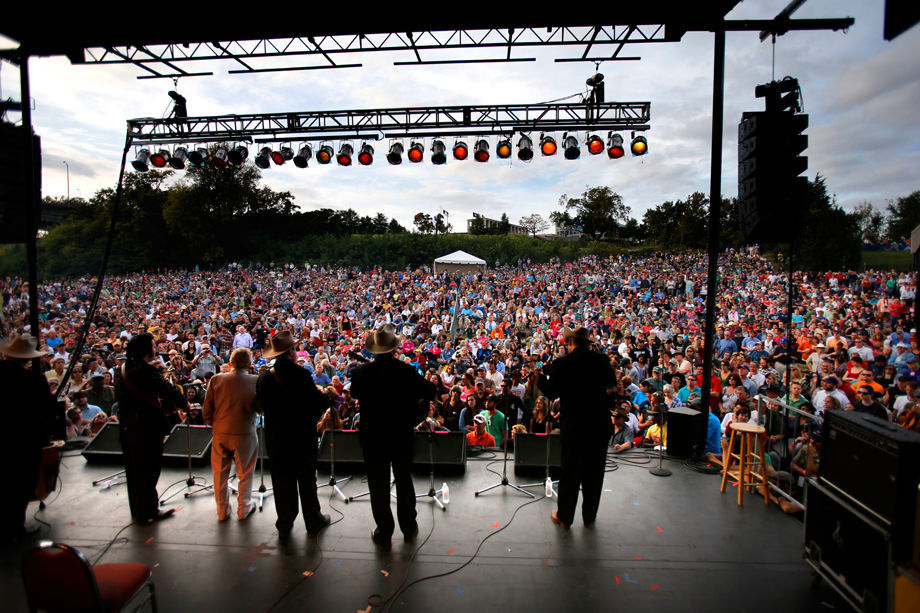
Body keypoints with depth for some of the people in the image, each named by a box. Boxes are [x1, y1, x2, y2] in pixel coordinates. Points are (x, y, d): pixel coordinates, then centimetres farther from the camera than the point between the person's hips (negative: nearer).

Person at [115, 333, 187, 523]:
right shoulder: (146, 370, -20)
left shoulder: (121, 370, 7)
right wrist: (182, 403, -10)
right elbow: (169, 390, -26)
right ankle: (148, 512, 14)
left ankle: (137, 510, 32)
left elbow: (119, 396, 15)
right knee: (148, 469, 4)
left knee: (133, 469, 18)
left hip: (127, 427, 8)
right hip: (148, 427, -8)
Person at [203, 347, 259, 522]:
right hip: (245, 434, -2)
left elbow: (207, 410, -1)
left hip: (220, 433, 2)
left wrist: (214, 425, 14)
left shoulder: (216, 379, -6)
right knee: (245, 473, 15)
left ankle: (222, 511, 30)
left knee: (220, 473, 18)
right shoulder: (255, 381, -13)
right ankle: (244, 509, 27)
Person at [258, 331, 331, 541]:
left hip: (276, 441, 4)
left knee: (282, 484, 15)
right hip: (302, 438, -3)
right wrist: (327, 396, 3)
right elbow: (317, 403, -17)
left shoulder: (264, 378, -5)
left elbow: (261, 405, 6)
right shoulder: (301, 374, -19)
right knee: (307, 481, 13)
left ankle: (284, 528, 28)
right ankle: (313, 522, 28)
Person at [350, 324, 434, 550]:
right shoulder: (406, 371, -17)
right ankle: (409, 528, 35)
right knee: (404, 482, 20)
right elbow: (429, 391, -5)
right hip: (402, 438, 1)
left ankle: (384, 534, 29)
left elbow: (354, 393, 6)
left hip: (373, 440, 0)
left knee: (378, 487, 15)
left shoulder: (360, 373, -15)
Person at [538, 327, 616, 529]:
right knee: (594, 471, 16)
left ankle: (564, 517, 23)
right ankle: (589, 516, 29)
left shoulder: (562, 363, -13)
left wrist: (542, 376, 8)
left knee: (570, 471, 10)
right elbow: (611, 383, 13)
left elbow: (552, 392, -6)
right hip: (600, 423, 3)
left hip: (574, 424, -3)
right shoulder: (602, 359, -3)